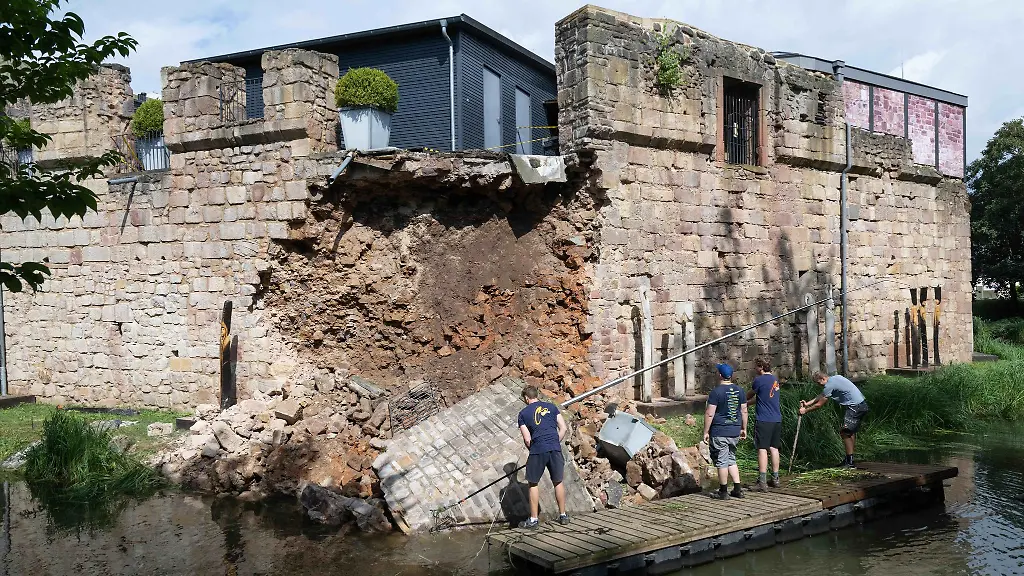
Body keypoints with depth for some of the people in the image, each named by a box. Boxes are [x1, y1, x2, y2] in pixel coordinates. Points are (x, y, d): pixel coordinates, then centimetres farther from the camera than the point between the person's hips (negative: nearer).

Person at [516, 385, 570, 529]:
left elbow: (527, 439, 0)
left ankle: (533, 519, 11)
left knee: (533, 484, 10)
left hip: (538, 450, -3)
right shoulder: (551, 407, 13)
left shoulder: (523, 413, 6)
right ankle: (563, 515, 21)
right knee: (558, 482, 15)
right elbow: (563, 428, 7)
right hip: (555, 448, 3)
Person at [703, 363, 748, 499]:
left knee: (721, 461, 1)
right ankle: (737, 490, 15)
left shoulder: (716, 391, -13)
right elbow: (744, 411, 11)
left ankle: (723, 492, 7)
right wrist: (744, 429, 20)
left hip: (719, 433, -6)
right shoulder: (740, 391, 6)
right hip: (735, 432, 6)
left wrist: (706, 432, -8)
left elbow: (709, 414, -15)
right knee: (731, 460, 18)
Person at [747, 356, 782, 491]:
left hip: (764, 420, -7)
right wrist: (747, 403, 27)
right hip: (777, 419, 7)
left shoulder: (759, 380, -11)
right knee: (774, 448, 13)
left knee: (762, 449, -6)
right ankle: (775, 479, 18)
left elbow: (750, 396, 4)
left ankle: (762, 482, -8)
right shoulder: (775, 379, 12)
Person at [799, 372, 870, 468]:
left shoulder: (830, 386, -15)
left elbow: (819, 405, -7)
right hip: (862, 405, 11)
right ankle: (849, 459, 22)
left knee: (845, 433, -8)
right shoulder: (835, 378, 15)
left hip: (856, 407, -11)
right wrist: (807, 403, 24)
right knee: (851, 432, 17)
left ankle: (849, 461, -8)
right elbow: (821, 396, 25)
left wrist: (805, 410, 5)